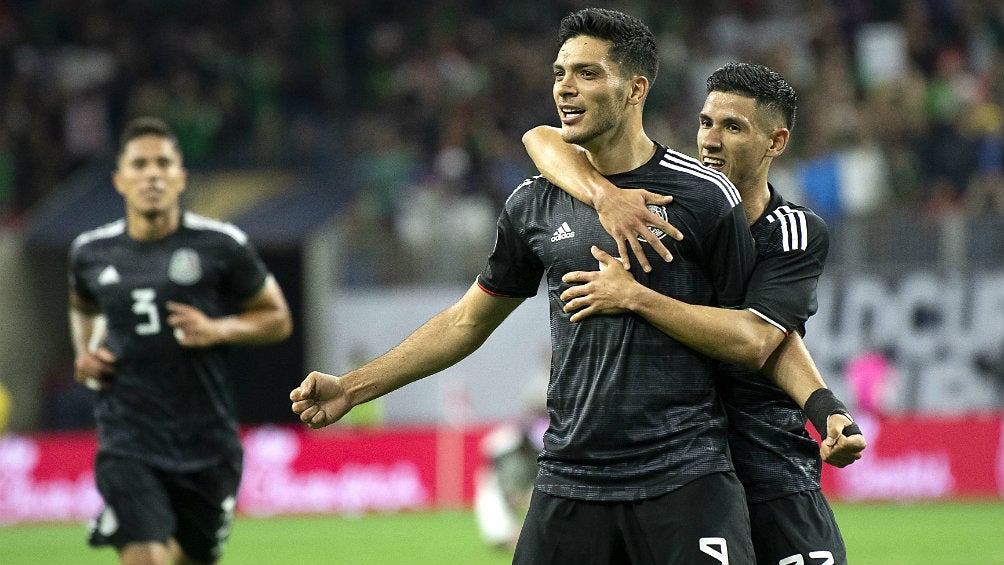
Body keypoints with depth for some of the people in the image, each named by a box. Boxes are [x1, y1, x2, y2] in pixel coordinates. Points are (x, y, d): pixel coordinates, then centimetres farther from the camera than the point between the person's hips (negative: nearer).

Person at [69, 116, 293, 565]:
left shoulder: (221, 246, -4)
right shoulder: (91, 252, 4)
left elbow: (278, 319, 6)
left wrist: (219, 330, -12)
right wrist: (85, 352, 8)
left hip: (206, 444, 0)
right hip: (128, 441, 0)